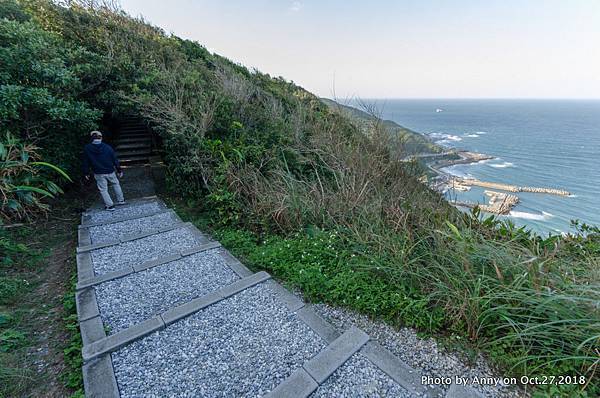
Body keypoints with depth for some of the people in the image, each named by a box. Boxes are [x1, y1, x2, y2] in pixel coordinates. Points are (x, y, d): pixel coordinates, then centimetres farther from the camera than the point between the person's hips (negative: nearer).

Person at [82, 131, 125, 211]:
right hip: (110, 171, 1)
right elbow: (115, 159, -2)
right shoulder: (108, 147, -6)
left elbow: (85, 162, 2)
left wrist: (86, 173, 11)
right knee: (116, 184, 22)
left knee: (103, 190, 8)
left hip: (99, 174, -1)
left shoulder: (87, 149, -4)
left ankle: (110, 205, 8)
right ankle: (121, 200, 27)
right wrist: (119, 170, 7)